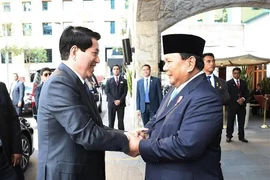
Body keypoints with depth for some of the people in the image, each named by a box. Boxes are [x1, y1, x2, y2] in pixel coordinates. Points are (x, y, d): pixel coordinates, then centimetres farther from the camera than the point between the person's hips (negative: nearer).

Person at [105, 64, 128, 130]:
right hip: (111, 103, 0)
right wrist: (114, 100, -11)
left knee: (121, 121, 2)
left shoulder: (124, 80, 10)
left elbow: (125, 92, 3)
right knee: (111, 121, 1)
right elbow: (107, 92, 1)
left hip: (121, 104, 0)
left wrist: (120, 100, -12)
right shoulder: (109, 81, 10)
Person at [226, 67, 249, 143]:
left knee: (241, 122, 7)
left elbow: (247, 93, 10)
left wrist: (243, 99, -10)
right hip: (232, 105, -4)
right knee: (230, 122, 1)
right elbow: (228, 95, -8)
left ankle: (241, 137, 17)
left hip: (242, 105, 4)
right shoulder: (228, 83, -1)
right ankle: (229, 136, 10)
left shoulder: (244, 83, 14)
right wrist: (237, 100, -14)